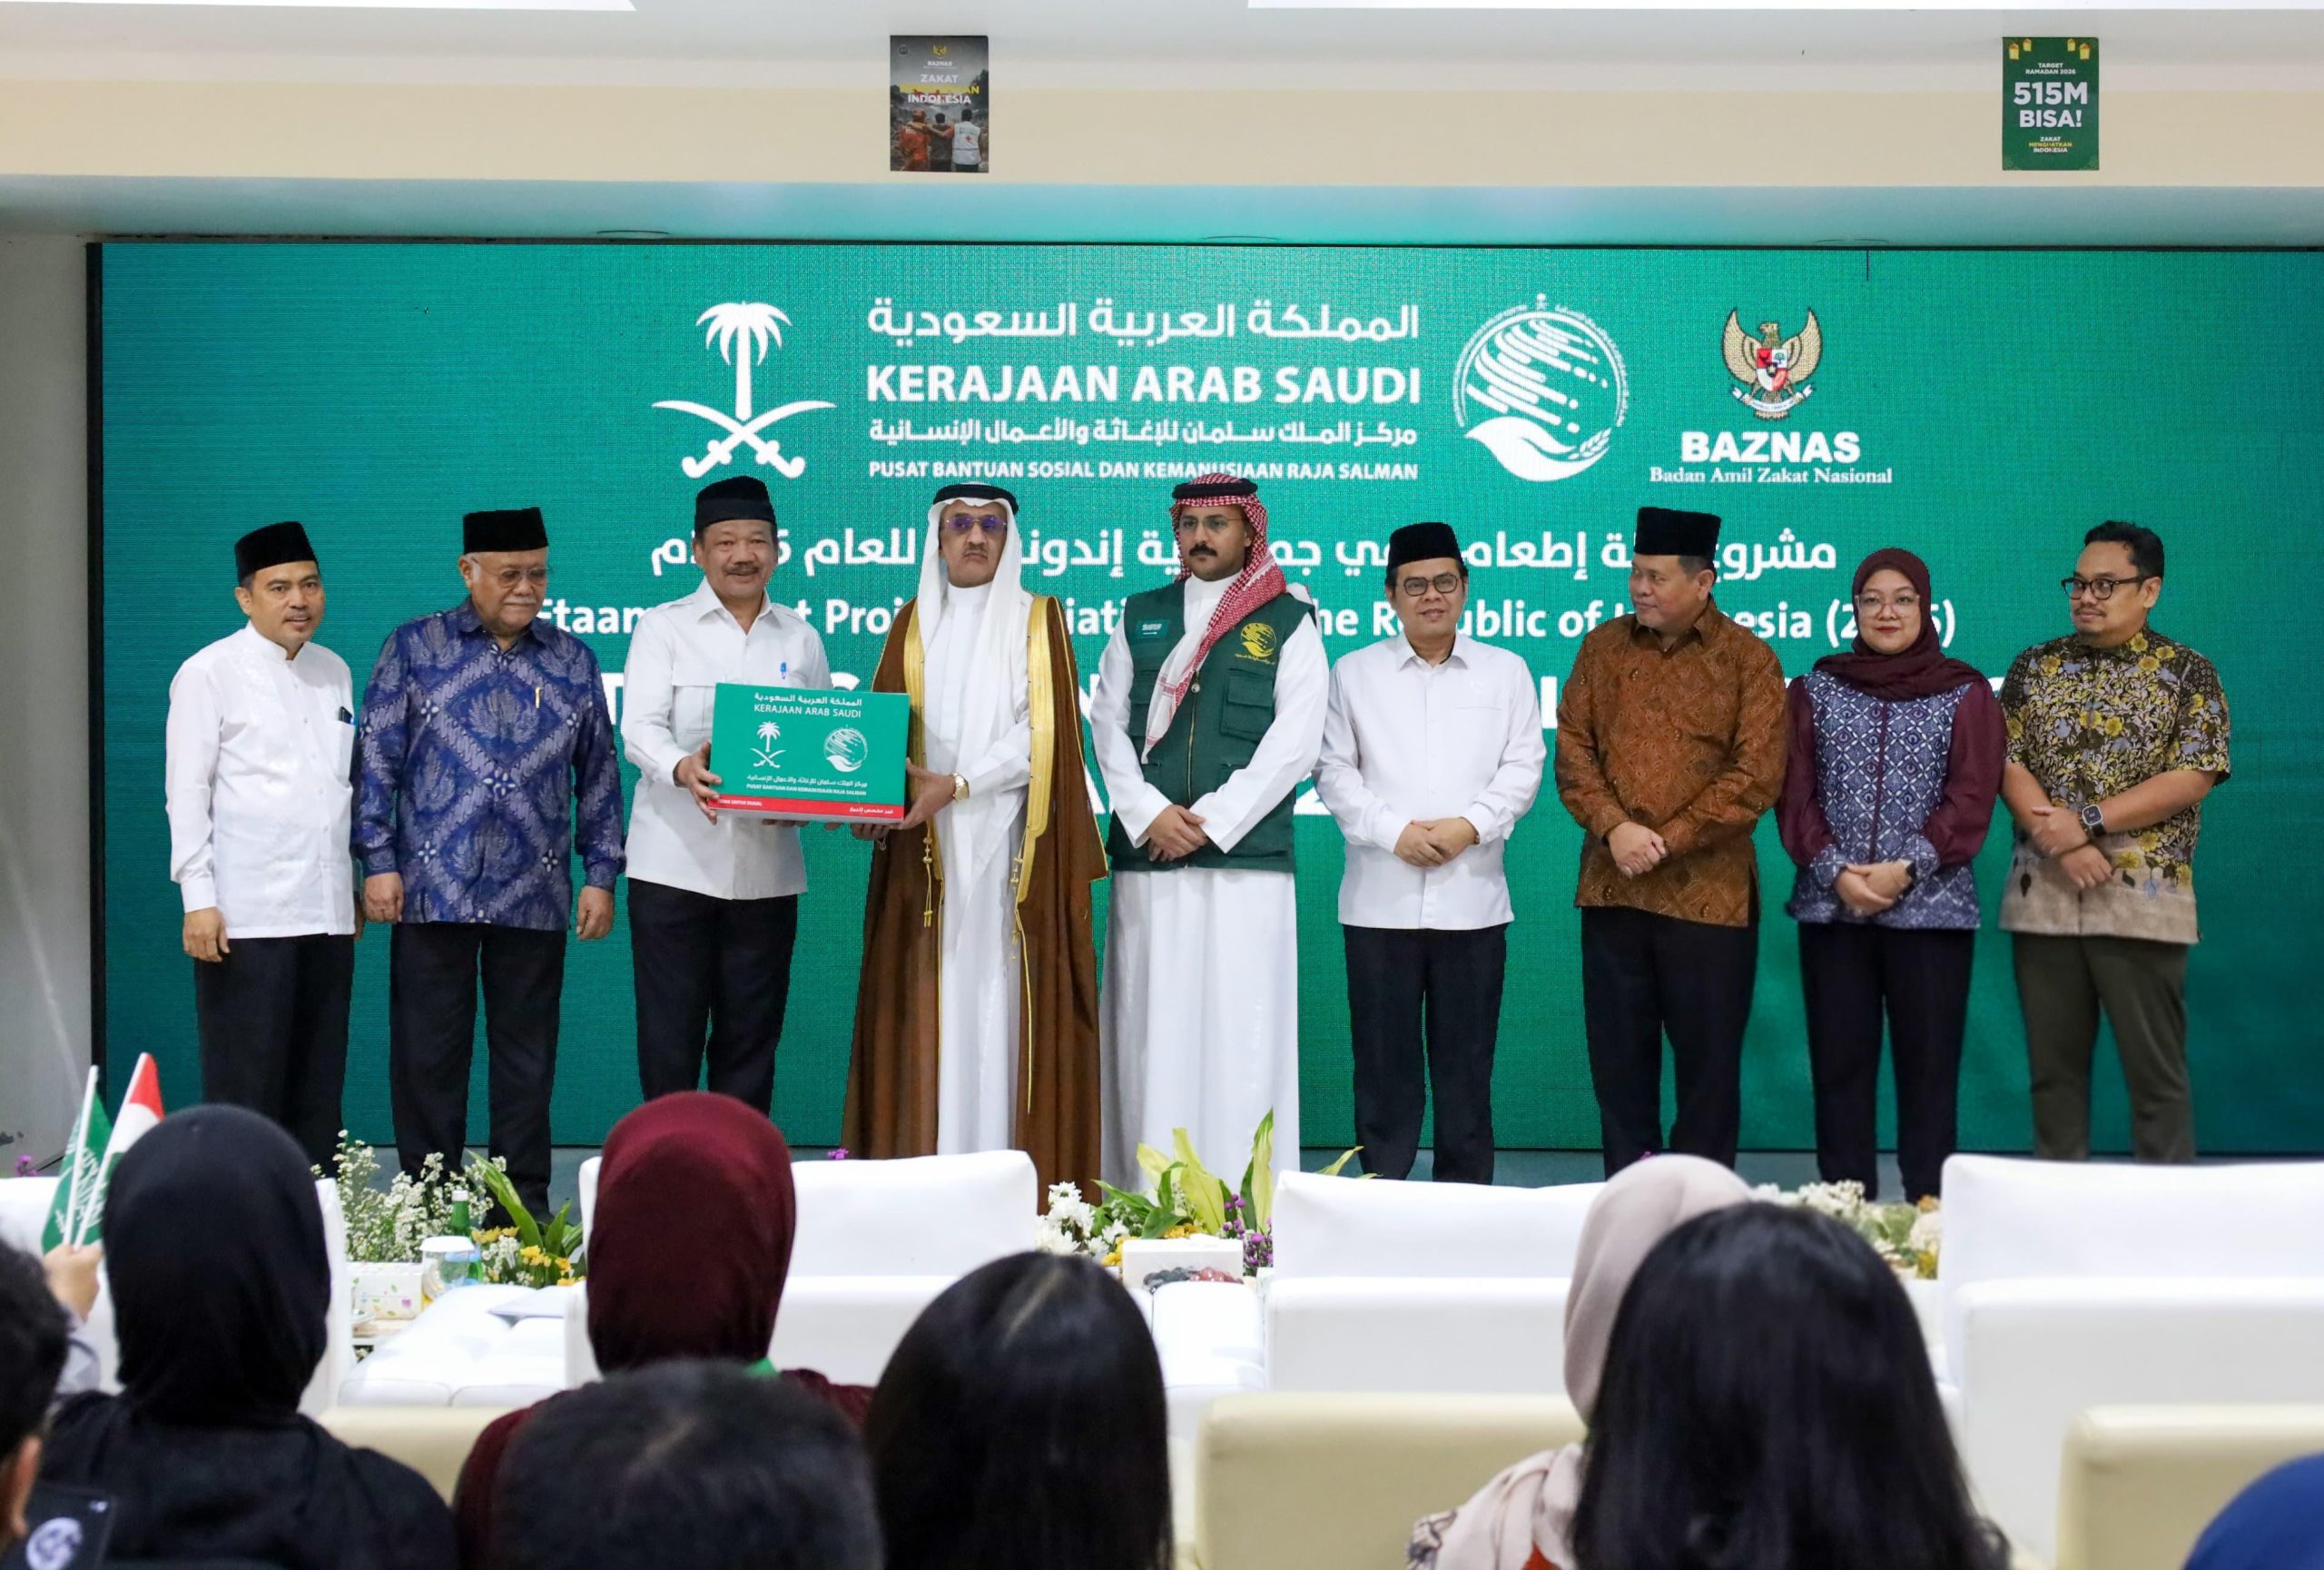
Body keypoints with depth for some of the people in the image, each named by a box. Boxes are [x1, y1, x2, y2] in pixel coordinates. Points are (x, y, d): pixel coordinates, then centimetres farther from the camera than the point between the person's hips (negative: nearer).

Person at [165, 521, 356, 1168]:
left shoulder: (334, 672, 14)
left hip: (327, 912, 6)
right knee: (246, 1088, -4)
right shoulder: (209, 674, -3)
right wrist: (198, 900, -12)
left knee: (319, 1085, 9)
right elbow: (187, 794, -6)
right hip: (246, 918, -6)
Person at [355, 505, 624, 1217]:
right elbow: (376, 759, 2)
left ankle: (523, 1203, 14)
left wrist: (601, 874, 7)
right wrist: (378, 862, -5)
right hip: (432, 889, -2)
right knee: (427, 1051, 2)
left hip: (534, 896, 2)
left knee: (527, 1054, 6)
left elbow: (599, 772, 12)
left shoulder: (573, 660, 9)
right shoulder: (414, 649, 3)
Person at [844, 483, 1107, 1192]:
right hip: (927, 852, 2)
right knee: (929, 1012, -2)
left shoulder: (1038, 621, 6)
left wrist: (959, 784, -17)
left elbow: (1043, 731, -5)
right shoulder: (913, 626, 15)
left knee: (1006, 1012, -6)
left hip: (1011, 850, -2)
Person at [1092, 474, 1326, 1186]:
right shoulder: (1141, 617, 16)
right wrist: (1148, 813, -7)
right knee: (1150, 1029, 1)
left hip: (1246, 860, -3)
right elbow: (1108, 722, 9)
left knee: (1239, 1033, -6)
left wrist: (1212, 821, -11)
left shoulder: (1289, 623, 6)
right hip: (1146, 860, 3)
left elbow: (1294, 743, -3)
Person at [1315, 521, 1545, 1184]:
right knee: (1383, 1060, 2)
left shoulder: (1505, 671, 10)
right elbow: (1335, 771, 3)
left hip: (1471, 898, 0)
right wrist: (1394, 831, -10)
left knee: (1466, 1061, 3)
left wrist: (1470, 825, -11)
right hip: (1380, 899, 0)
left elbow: (1522, 767, 4)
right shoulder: (1354, 673, 8)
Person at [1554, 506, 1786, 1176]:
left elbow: (1757, 776, -9)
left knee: (1707, 1058, 3)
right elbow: (1573, 748, 4)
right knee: (1618, 1054, 8)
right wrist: (1614, 828, -12)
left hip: (1709, 893, -3)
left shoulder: (1748, 659, -2)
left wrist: (1667, 841, -12)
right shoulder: (1603, 648, 9)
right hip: (1611, 888, 3)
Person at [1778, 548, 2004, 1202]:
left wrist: (1906, 867, -15)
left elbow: (1971, 798, -3)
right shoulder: (1816, 690, 11)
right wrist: (1836, 871, -11)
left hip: (1931, 907, -2)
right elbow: (1795, 794, 4)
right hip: (1830, 905, 2)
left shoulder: (1965, 694, 5)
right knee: (1839, 1062, 2)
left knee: (1928, 1063, -2)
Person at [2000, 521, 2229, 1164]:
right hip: (2042, 894, 3)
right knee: (2052, 1064, 6)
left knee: (2155, 1067, -2)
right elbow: (2006, 764, 2)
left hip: (2142, 896, -3)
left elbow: (2192, 778, -8)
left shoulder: (2187, 673, 2)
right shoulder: (2035, 666, 10)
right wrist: (2059, 840, -15)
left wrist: (2087, 822, -15)